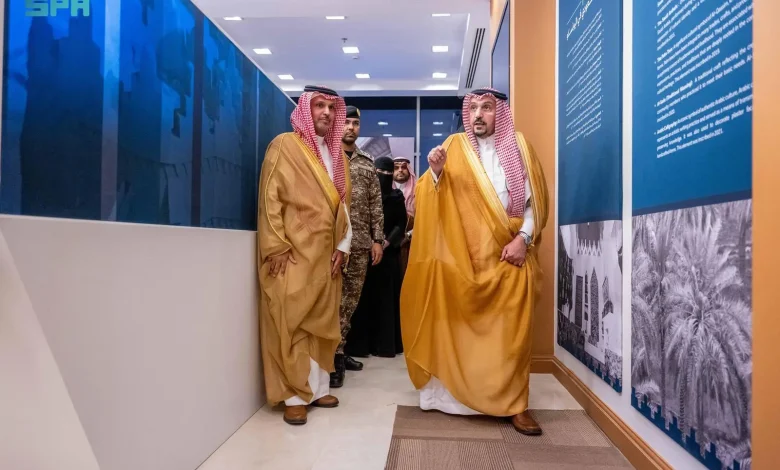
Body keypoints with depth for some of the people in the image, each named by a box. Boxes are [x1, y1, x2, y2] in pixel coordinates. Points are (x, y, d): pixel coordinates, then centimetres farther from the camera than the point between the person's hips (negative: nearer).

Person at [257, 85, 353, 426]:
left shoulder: (337, 154, 17)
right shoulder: (284, 145, -2)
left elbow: (343, 203, 16)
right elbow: (269, 198, -8)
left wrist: (342, 245, 5)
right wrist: (276, 246, -15)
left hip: (326, 253, 6)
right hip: (292, 252, -6)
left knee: (323, 321, 9)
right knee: (291, 323, -3)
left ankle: (318, 386, 20)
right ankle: (294, 395, 6)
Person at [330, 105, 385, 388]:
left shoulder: (367, 163, 16)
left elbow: (376, 204, 14)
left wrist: (377, 239, 7)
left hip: (361, 242, 5)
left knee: (351, 299, 9)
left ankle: (339, 350, 20)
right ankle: (335, 356, 1)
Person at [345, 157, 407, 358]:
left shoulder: (397, 196, 10)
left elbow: (401, 224, 4)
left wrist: (388, 241, -12)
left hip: (389, 252, 3)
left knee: (387, 297, 4)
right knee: (364, 297, -2)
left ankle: (386, 343, 11)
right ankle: (360, 343, 3)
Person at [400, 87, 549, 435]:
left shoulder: (518, 146, 7)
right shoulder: (455, 146, 5)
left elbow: (536, 198, 5)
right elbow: (436, 200, -1)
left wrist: (523, 239, -7)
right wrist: (436, 172, -20)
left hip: (510, 253, 1)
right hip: (467, 253, 0)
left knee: (512, 330, 0)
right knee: (464, 325, 2)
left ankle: (514, 403, 8)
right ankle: (461, 393, 17)